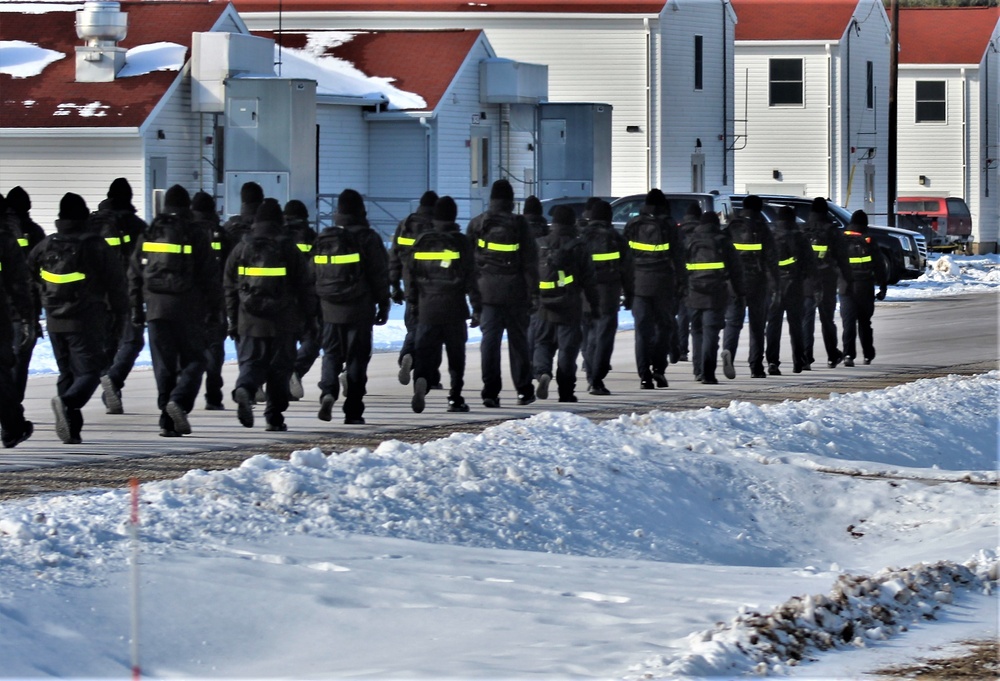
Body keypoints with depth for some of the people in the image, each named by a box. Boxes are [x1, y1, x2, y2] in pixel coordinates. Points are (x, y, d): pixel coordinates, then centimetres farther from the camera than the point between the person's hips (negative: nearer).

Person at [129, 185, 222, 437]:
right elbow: (210, 276, -3)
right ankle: (179, 402, -18)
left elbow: (135, 274, 9)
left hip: (156, 307, 3)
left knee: (163, 366, 6)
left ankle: (167, 420, 2)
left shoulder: (148, 234, 8)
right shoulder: (195, 235, -3)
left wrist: (137, 308, 14)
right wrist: (215, 309, 4)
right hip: (188, 309, -3)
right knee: (193, 361, 5)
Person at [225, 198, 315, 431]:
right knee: (279, 368, 8)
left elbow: (229, 287, 8)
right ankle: (274, 418, 9)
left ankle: (244, 389, -26)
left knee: (251, 362, 6)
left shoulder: (241, 248, 5)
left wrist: (233, 320, 14)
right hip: (281, 324, -1)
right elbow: (305, 287, 0)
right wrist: (308, 316, 10)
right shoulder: (288, 249, -1)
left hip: (249, 322, 1)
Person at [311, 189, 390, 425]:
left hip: (330, 308, 3)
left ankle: (328, 390, -15)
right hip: (359, 309, -3)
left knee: (332, 353, 13)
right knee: (357, 357, 3)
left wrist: (316, 307, 16)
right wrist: (383, 305, 2)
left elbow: (314, 275, 10)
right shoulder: (367, 238, -5)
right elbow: (380, 275, -5)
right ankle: (353, 412, 2)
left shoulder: (323, 239, 7)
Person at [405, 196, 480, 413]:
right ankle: (455, 398, 9)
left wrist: (412, 302, 17)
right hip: (454, 307, -2)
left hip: (427, 306, 2)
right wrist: (476, 305, -2)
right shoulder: (460, 242, -4)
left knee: (425, 349, -1)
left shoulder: (422, 241, 6)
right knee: (456, 353, 8)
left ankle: (421, 380, -30)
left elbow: (412, 273, 9)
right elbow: (470, 275, -6)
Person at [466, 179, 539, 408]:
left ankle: (490, 392, -9)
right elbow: (530, 262, -6)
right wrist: (533, 293, -2)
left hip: (486, 292, 1)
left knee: (489, 340, 1)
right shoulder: (519, 224, -4)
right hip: (514, 292, -1)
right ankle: (524, 391, 15)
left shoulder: (476, 224, 4)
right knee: (518, 340, 10)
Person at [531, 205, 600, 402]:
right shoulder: (579, 247, -4)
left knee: (543, 342, 14)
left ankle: (542, 372, -15)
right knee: (568, 347, 3)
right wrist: (594, 305, 5)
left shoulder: (540, 245, 3)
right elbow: (589, 280, -3)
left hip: (544, 306, 2)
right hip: (570, 307, -2)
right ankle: (566, 392, 4)